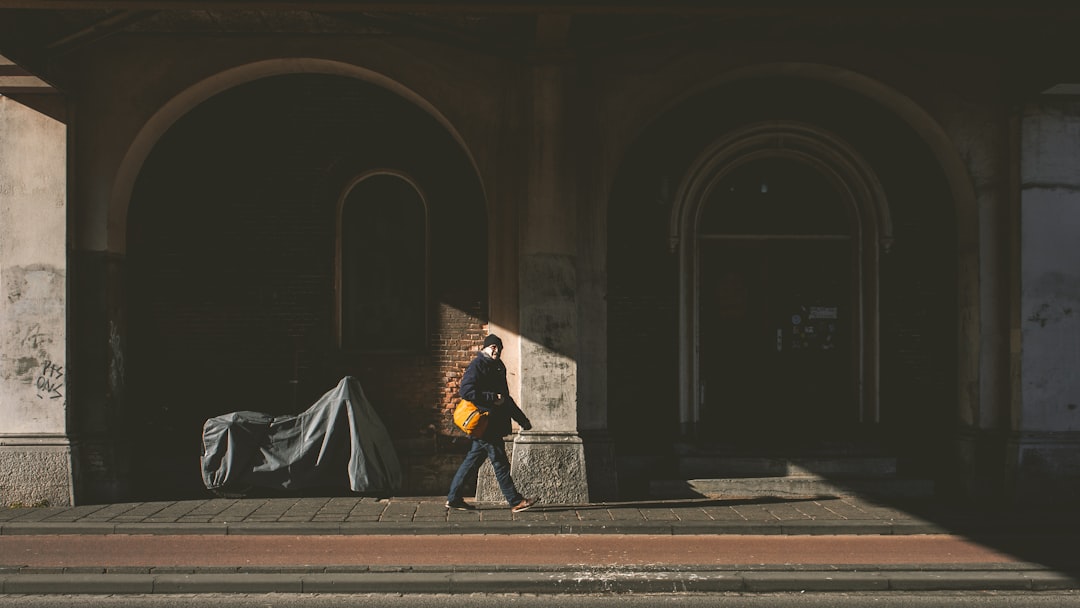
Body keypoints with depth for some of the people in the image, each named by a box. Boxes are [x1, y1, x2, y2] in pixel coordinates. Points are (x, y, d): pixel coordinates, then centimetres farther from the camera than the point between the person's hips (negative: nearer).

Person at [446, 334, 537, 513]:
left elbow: (505, 397, 27)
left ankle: (454, 498, 18)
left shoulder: (497, 367, 19)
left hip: (494, 423, 9)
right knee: (500, 463, -4)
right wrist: (493, 398, -21)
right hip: (484, 423, -9)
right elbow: (465, 391, -21)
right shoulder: (477, 365, -10)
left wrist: (522, 419, 25)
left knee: (473, 460, 12)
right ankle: (515, 502, 0)